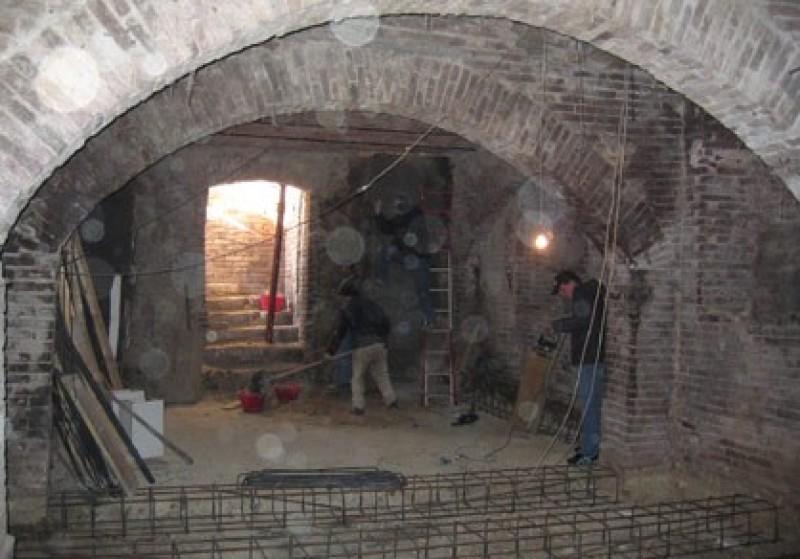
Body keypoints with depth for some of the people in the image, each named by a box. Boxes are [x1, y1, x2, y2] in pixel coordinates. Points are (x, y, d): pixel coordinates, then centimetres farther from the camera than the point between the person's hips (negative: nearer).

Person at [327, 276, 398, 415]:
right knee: (382, 375, 13)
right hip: (378, 345, 3)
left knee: (357, 378, 10)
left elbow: (339, 332, 2)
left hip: (361, 348, -3)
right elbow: (386, 323, 14)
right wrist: (382, 338, 28)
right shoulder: (372, 304, 12)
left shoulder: (346, 309, 1)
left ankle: (358, 407, 6)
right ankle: (391, 400, 5)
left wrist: (331, 350, 11)